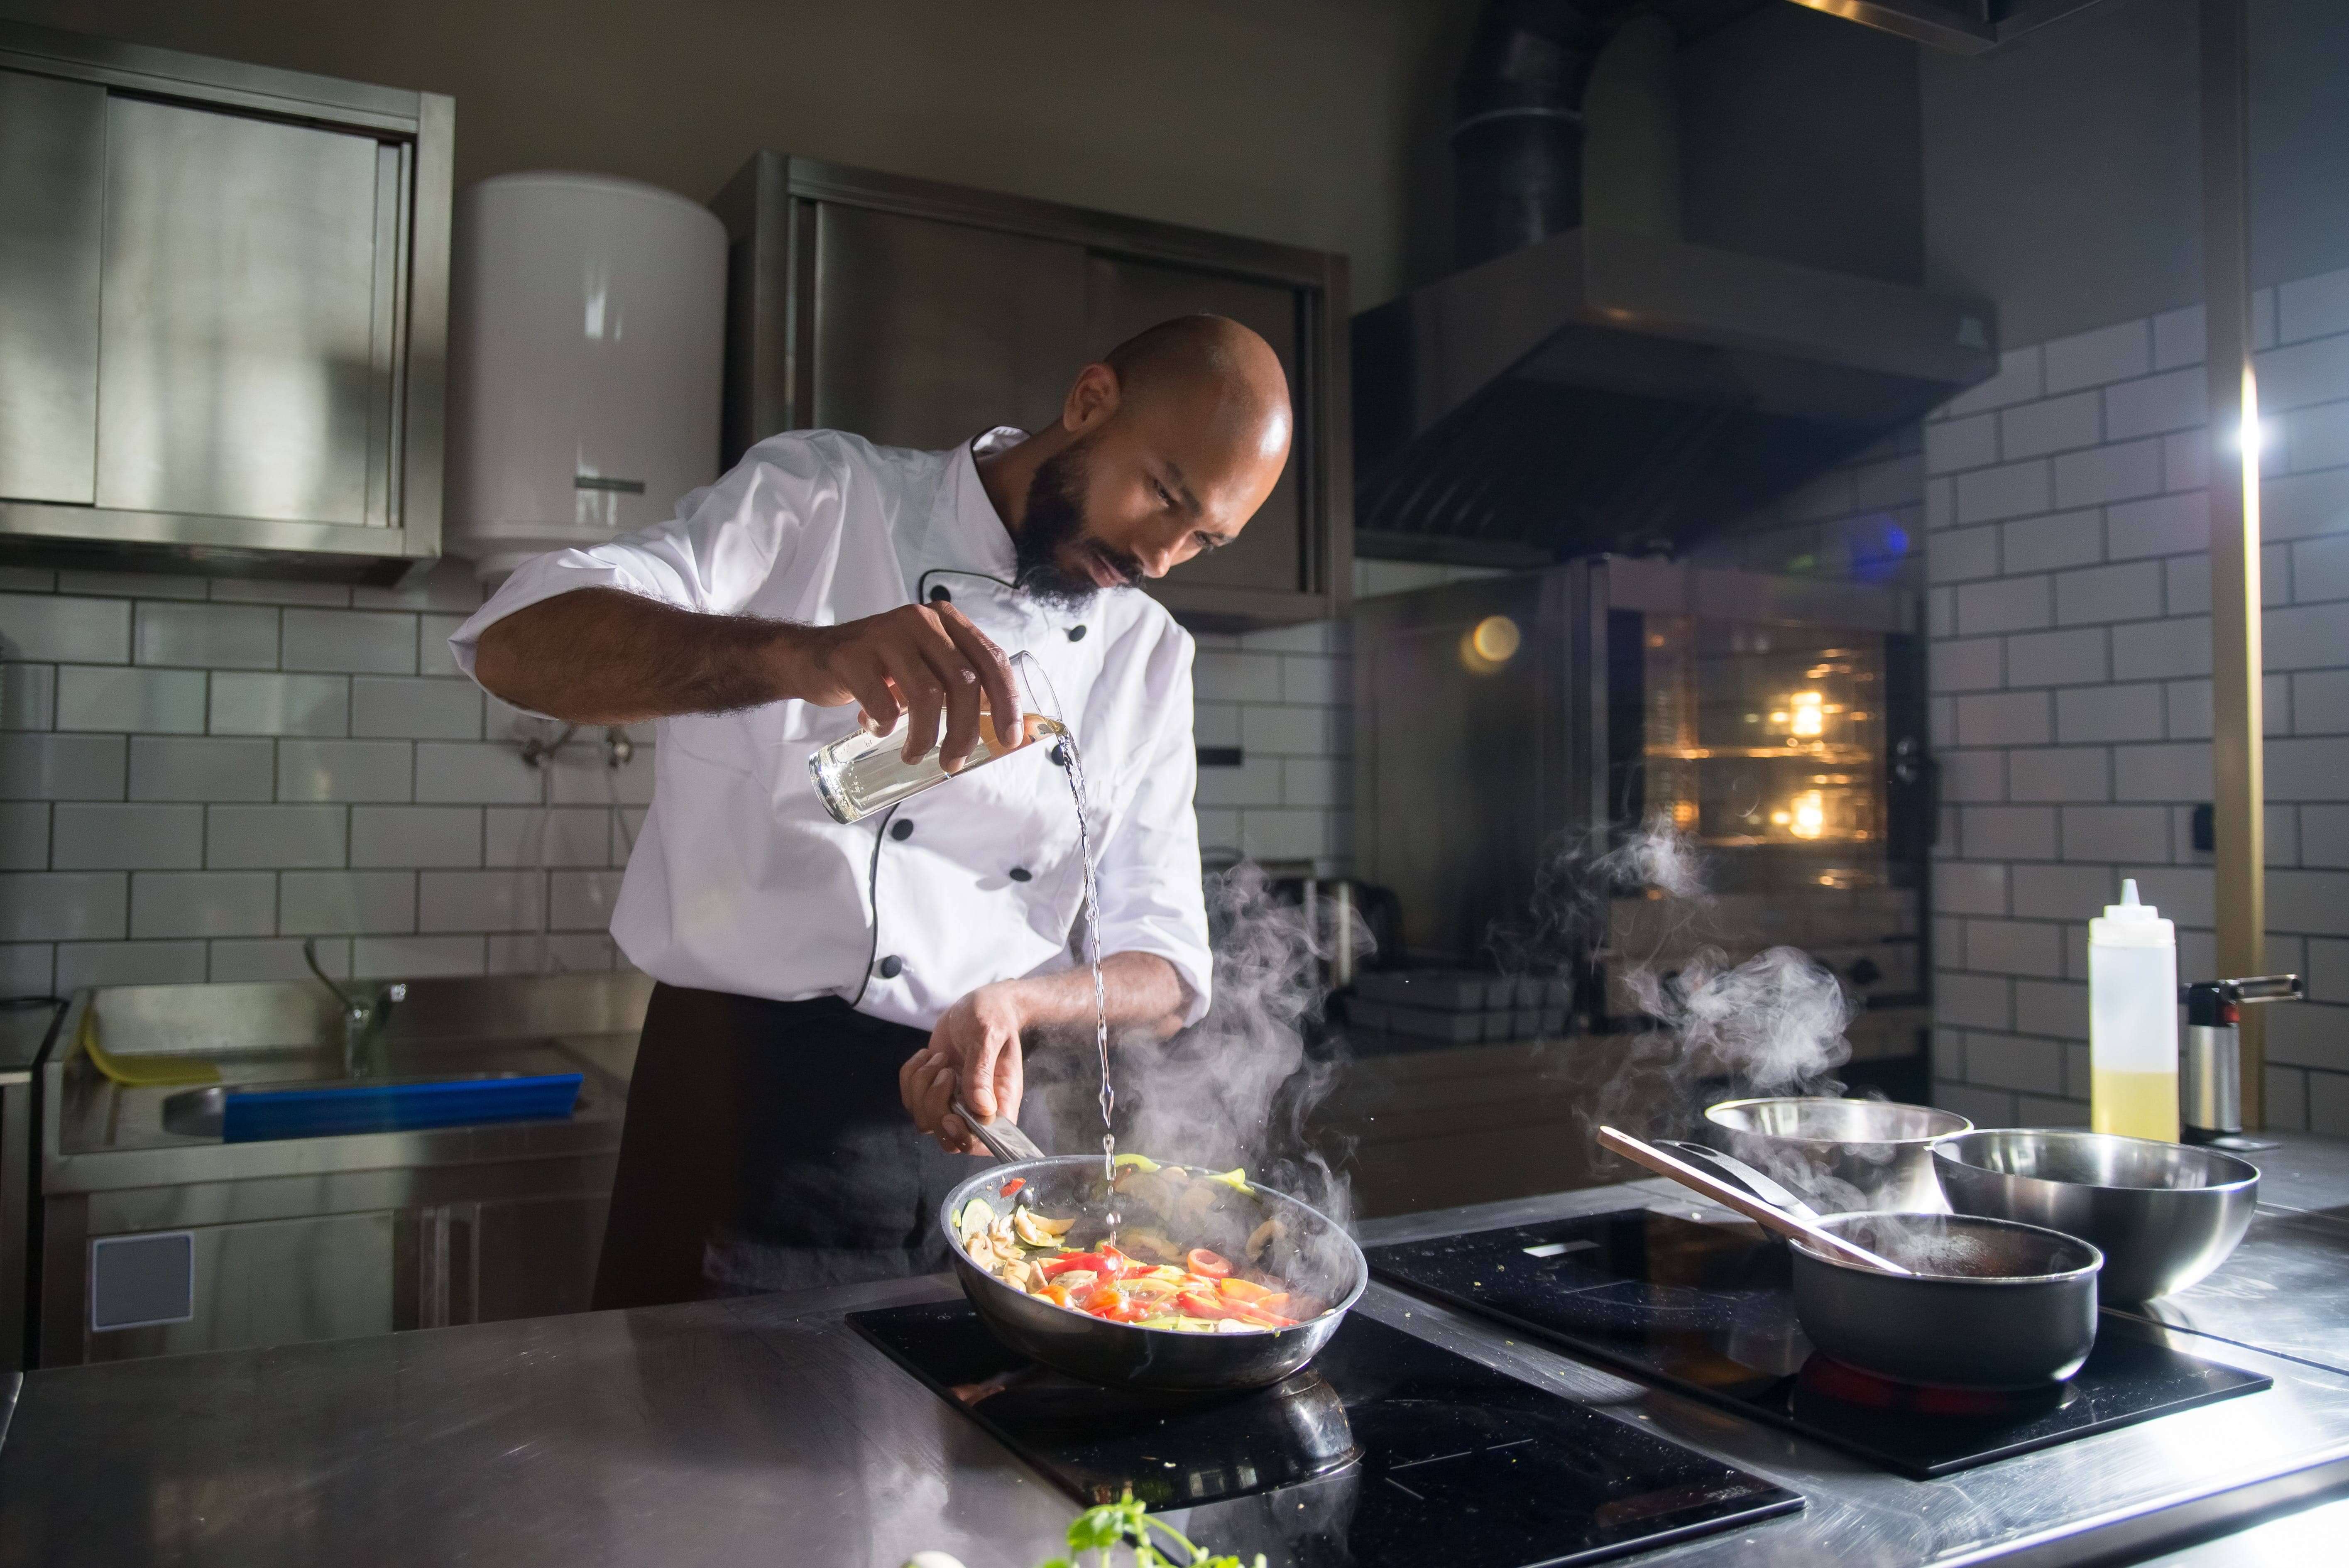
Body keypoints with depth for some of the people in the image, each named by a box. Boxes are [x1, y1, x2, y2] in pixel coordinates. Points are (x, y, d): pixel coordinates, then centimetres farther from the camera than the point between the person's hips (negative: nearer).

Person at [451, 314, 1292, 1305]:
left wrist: (1016, 1000, -16)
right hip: (743, 1123, -3)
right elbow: (518, 641, -18)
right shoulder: (822, 498, -3)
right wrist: (804, 654, -36)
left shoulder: (1150, 656, 9)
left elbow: (1164, 971, 6)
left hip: (983, 1130, 4)